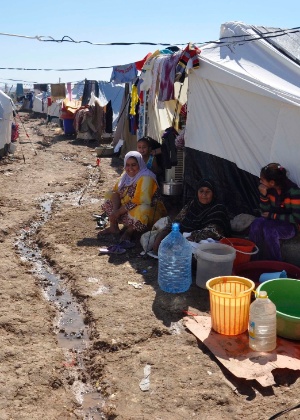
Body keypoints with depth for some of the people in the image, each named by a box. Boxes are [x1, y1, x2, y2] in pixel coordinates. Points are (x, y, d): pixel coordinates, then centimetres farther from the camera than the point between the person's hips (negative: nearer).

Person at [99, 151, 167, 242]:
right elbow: (116, 192, 0)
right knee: (109, 195, 4)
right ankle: (113, 227, 3)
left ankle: (130, 231, -10)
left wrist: (118, 212, -21)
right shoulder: (126, 175, 2)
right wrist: (115, 210, -19)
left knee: (141, 211, -41)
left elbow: (138, 202, -26)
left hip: (148, 210, -8)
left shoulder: (145, 178, -22)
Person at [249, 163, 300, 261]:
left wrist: (272, 216, -17)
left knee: (269, 229, -33)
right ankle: (255, 259, -18)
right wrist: (263, 195, -15)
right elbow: (264, 212, 2)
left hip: (290, 226, -5)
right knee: (256, 223, -26)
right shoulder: (270, 189, -6)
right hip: (275, 222, 5)